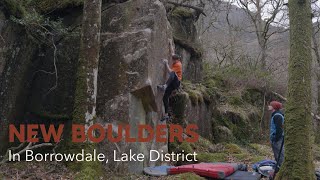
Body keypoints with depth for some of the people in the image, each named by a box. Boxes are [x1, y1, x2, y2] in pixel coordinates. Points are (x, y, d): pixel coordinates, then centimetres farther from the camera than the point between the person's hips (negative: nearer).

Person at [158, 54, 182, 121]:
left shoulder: (178, 64, -9)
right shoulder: (174, 64, 18)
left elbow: (170, 72, -19)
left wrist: (166, 64, -16)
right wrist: (166, 64, 2)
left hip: (177, 82, -8)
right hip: (172, 83, 8)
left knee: (173, 73, -38)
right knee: (165, 98, 2)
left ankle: (165, 86, -55)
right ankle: (166, 115, 6)